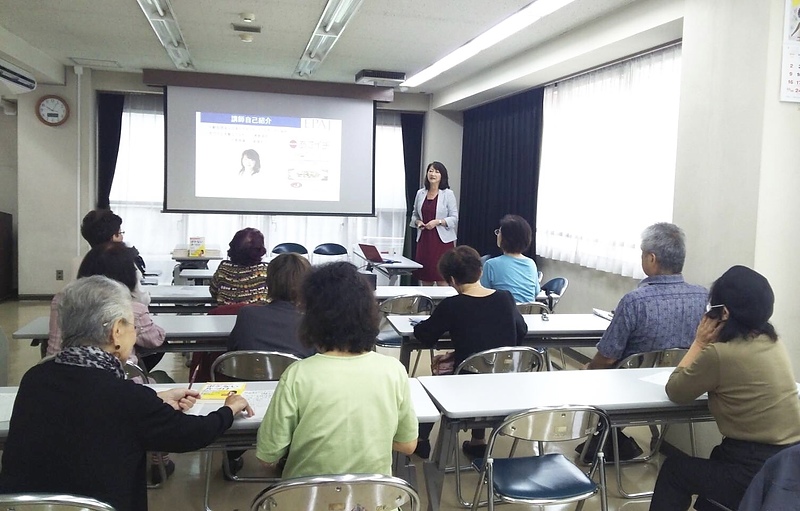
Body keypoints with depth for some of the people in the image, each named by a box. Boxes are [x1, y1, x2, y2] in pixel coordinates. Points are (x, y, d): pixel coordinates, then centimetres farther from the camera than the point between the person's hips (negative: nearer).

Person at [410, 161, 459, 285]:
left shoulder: (448, 194, -2)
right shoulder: (420, 193, 10)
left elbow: (454, 218, -5)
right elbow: (414, 215, 18)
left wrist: (438, 222, -18)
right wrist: (417, 222, -3)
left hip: (442, 240, -4)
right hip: (424, 239, 4)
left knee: (442, 280, -6)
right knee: (424, 279, 6)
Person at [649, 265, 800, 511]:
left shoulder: (719, 353, -21)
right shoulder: (773, 342, 3)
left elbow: (675, 392, -5)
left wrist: (699, 343, -2)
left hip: (758, 473, -8)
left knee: (673, 469, 17)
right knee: (718, 456, 35)